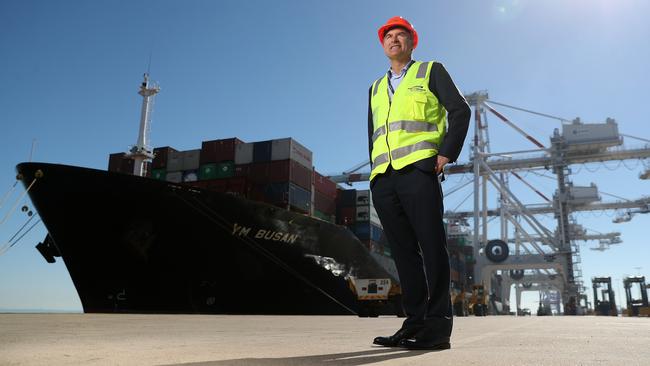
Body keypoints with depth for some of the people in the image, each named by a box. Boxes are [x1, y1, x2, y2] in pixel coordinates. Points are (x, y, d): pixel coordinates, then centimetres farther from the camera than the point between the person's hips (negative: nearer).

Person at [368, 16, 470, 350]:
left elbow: (460, 111, 5)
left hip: (417, 169, -5)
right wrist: (375, 169, 12)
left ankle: (438, 327, -6)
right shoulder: (376, 88, 28)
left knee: (431, 246, -8)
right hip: (383, 178, 5)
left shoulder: (431, 71, 15)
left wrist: (447, 153, -7)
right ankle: (414, 323, 5)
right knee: (404, 251, 2)